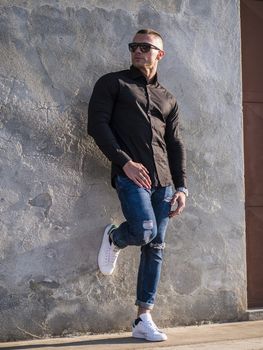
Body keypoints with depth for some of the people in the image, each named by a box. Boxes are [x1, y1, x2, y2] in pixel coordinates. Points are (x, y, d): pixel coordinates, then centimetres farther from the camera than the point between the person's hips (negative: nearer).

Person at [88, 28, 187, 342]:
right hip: (131, 175, -4)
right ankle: (113, 239, 12)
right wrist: (124, 161, -13)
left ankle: (143, 320, 7)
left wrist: (181, 187, 9)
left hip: (163, 181, 5)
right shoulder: (112, 84, 9)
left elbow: (175, 145, 20)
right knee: (144, 231, -24)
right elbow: (97, 124, -2)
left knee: (155, 248, 1)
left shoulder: (168, 100, 22)